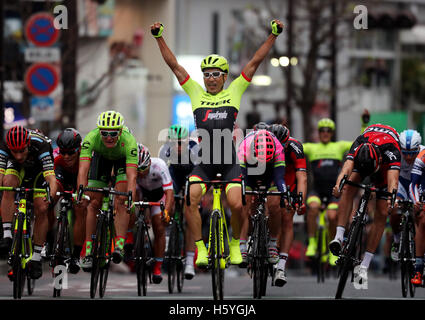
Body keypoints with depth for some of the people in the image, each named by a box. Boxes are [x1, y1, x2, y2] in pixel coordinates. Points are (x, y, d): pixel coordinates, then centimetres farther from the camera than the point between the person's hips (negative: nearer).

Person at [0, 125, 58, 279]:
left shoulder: (40, 145, -41)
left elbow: (51, 179, -48)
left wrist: (50, 196, -67)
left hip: (40, 169, -1)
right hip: (18, 169, 1)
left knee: (41, 209, -15)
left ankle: (36, 257, -3)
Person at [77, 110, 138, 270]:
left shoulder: (128, 141, -41)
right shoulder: (91, 138, -38)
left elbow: (132, 175, -47)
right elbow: (83, 170, -45)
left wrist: (130, 198, -60)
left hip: (123, 159, -1)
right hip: (101, 156, 1)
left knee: (121, 202, -20)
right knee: (93, 204, -6)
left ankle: (119, 245, -21)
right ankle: (87, 251, -1)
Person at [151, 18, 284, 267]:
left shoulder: (234, 92, 8)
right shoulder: (196, 93, 10)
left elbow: (256, 62, 6)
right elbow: (174, 65, 8)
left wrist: (273, 36, 3)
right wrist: (159, 38, 3)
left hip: (229, 163, -1)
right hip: (203, 164, 1)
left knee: (236, 205, -16)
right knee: (190, 199, -22)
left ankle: (235, 243, 12)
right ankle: (200, 249, -12)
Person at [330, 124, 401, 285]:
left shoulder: (390, 150, -44)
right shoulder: (359, 144, -38)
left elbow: (393, 178, -56)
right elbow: (347, 167, -52)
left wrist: (391, 197, -74)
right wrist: (338, 185, -71)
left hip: (386, 166, -2)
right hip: (362, 161, 2)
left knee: (381, 214, -10)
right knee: (349, 189, -29)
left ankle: (364, 266, -7)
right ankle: (339, 237, -30)